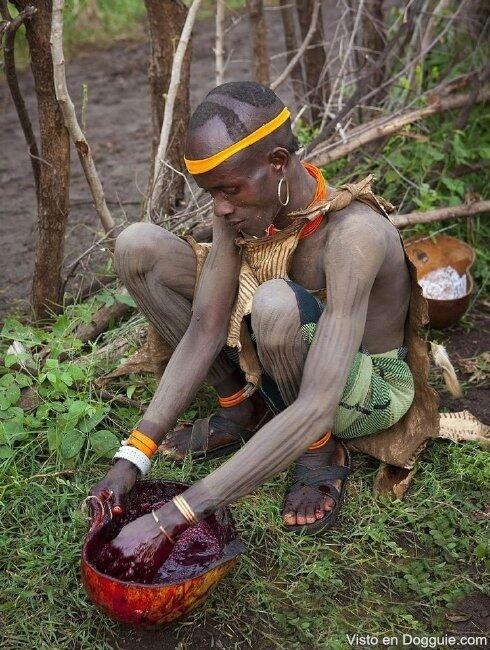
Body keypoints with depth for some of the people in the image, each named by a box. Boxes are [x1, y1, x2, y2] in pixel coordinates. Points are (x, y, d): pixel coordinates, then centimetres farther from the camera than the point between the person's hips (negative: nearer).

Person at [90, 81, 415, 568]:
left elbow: (315, 409, -42)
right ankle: (242, 411, 3)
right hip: (281, 367, 6)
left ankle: (322, 450, -11)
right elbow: (205, 331, -15)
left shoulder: (354, 232, -36)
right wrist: (134, 455, -23)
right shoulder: (243, 205, -16)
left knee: (275, 303, -41)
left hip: (368, 390, -6)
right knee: (137, 247, -10)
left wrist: (174, 516, -44)